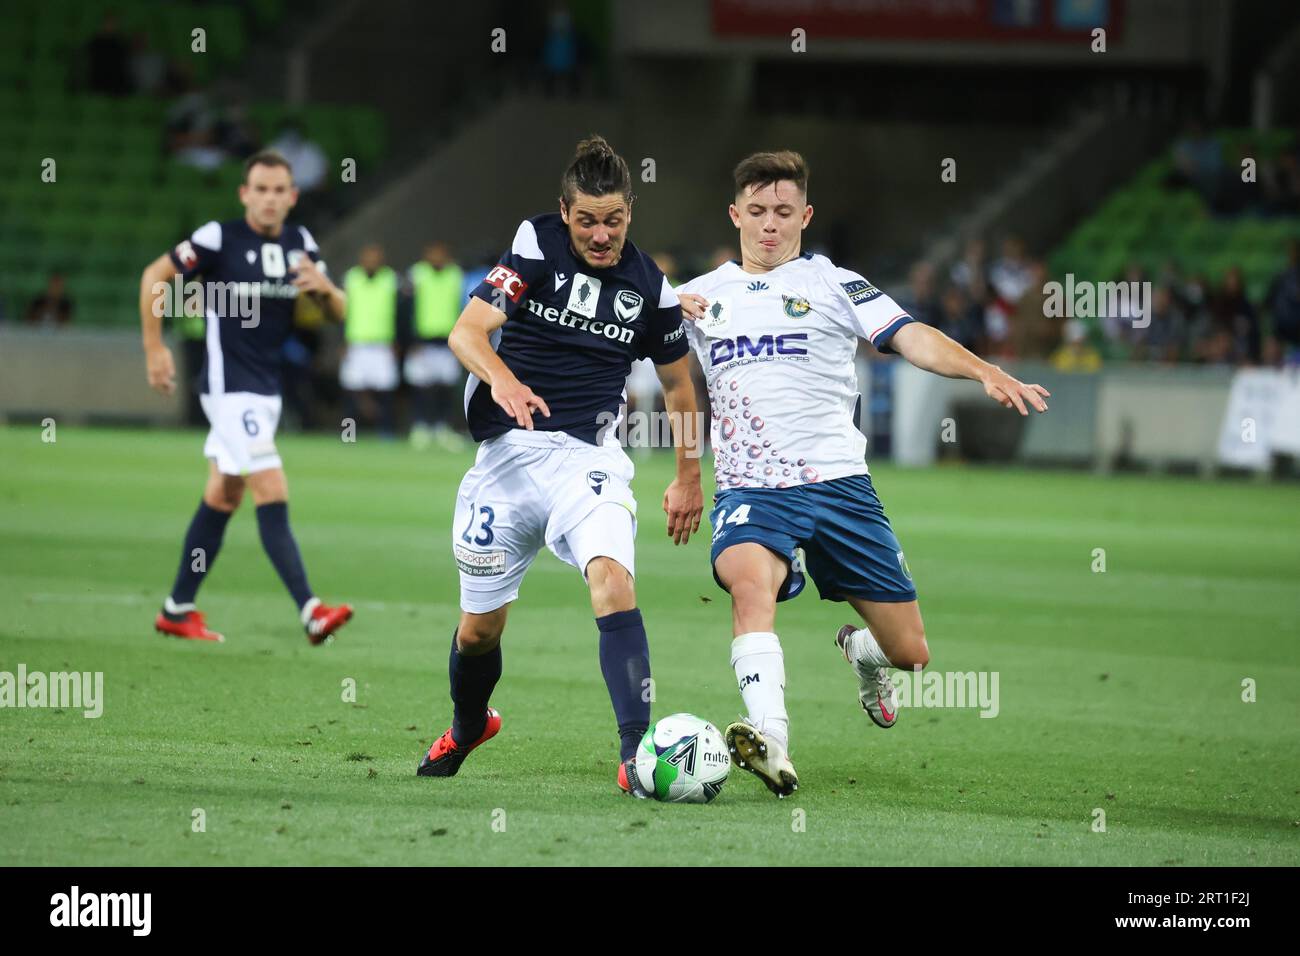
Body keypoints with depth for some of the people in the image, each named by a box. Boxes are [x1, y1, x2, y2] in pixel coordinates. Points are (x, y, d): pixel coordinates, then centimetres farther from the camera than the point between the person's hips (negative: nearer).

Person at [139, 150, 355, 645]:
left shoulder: (300, 242, 5)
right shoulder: (220, 238, -12)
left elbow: (339, 311, 10)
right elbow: (154, 277, -4)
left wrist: (326, 287, -13)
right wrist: (154, 349, -5)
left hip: (267, 388, 7)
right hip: (229, 386, -7)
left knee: (223, 496, 13)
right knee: (272, 495, -15)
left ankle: (178, 609, 23)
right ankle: (310, 612, -21)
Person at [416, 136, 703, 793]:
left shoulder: (649, 288, 4)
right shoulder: (535, 247, -4)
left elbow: (678, 384, 20)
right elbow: (466, 331, -14)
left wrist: (690, 478, 22)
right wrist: (502, 380, -34)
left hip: (587, 456, 0)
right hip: (506, 456, 0)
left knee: (612, 577, -28)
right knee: (480, 626, 9)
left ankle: (637, 752, -34)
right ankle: (468, 726, 42)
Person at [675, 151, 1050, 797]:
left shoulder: (832, 284, 6)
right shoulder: (701, 296, 14)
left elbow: (910, 338, -7)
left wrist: (984, 372, -25)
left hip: (836, 482, 0)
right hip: (750, 490, 0)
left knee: (909, 653, 2)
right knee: (750, 580, -35)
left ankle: (861, 651, 40)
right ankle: (771, 745, -46)